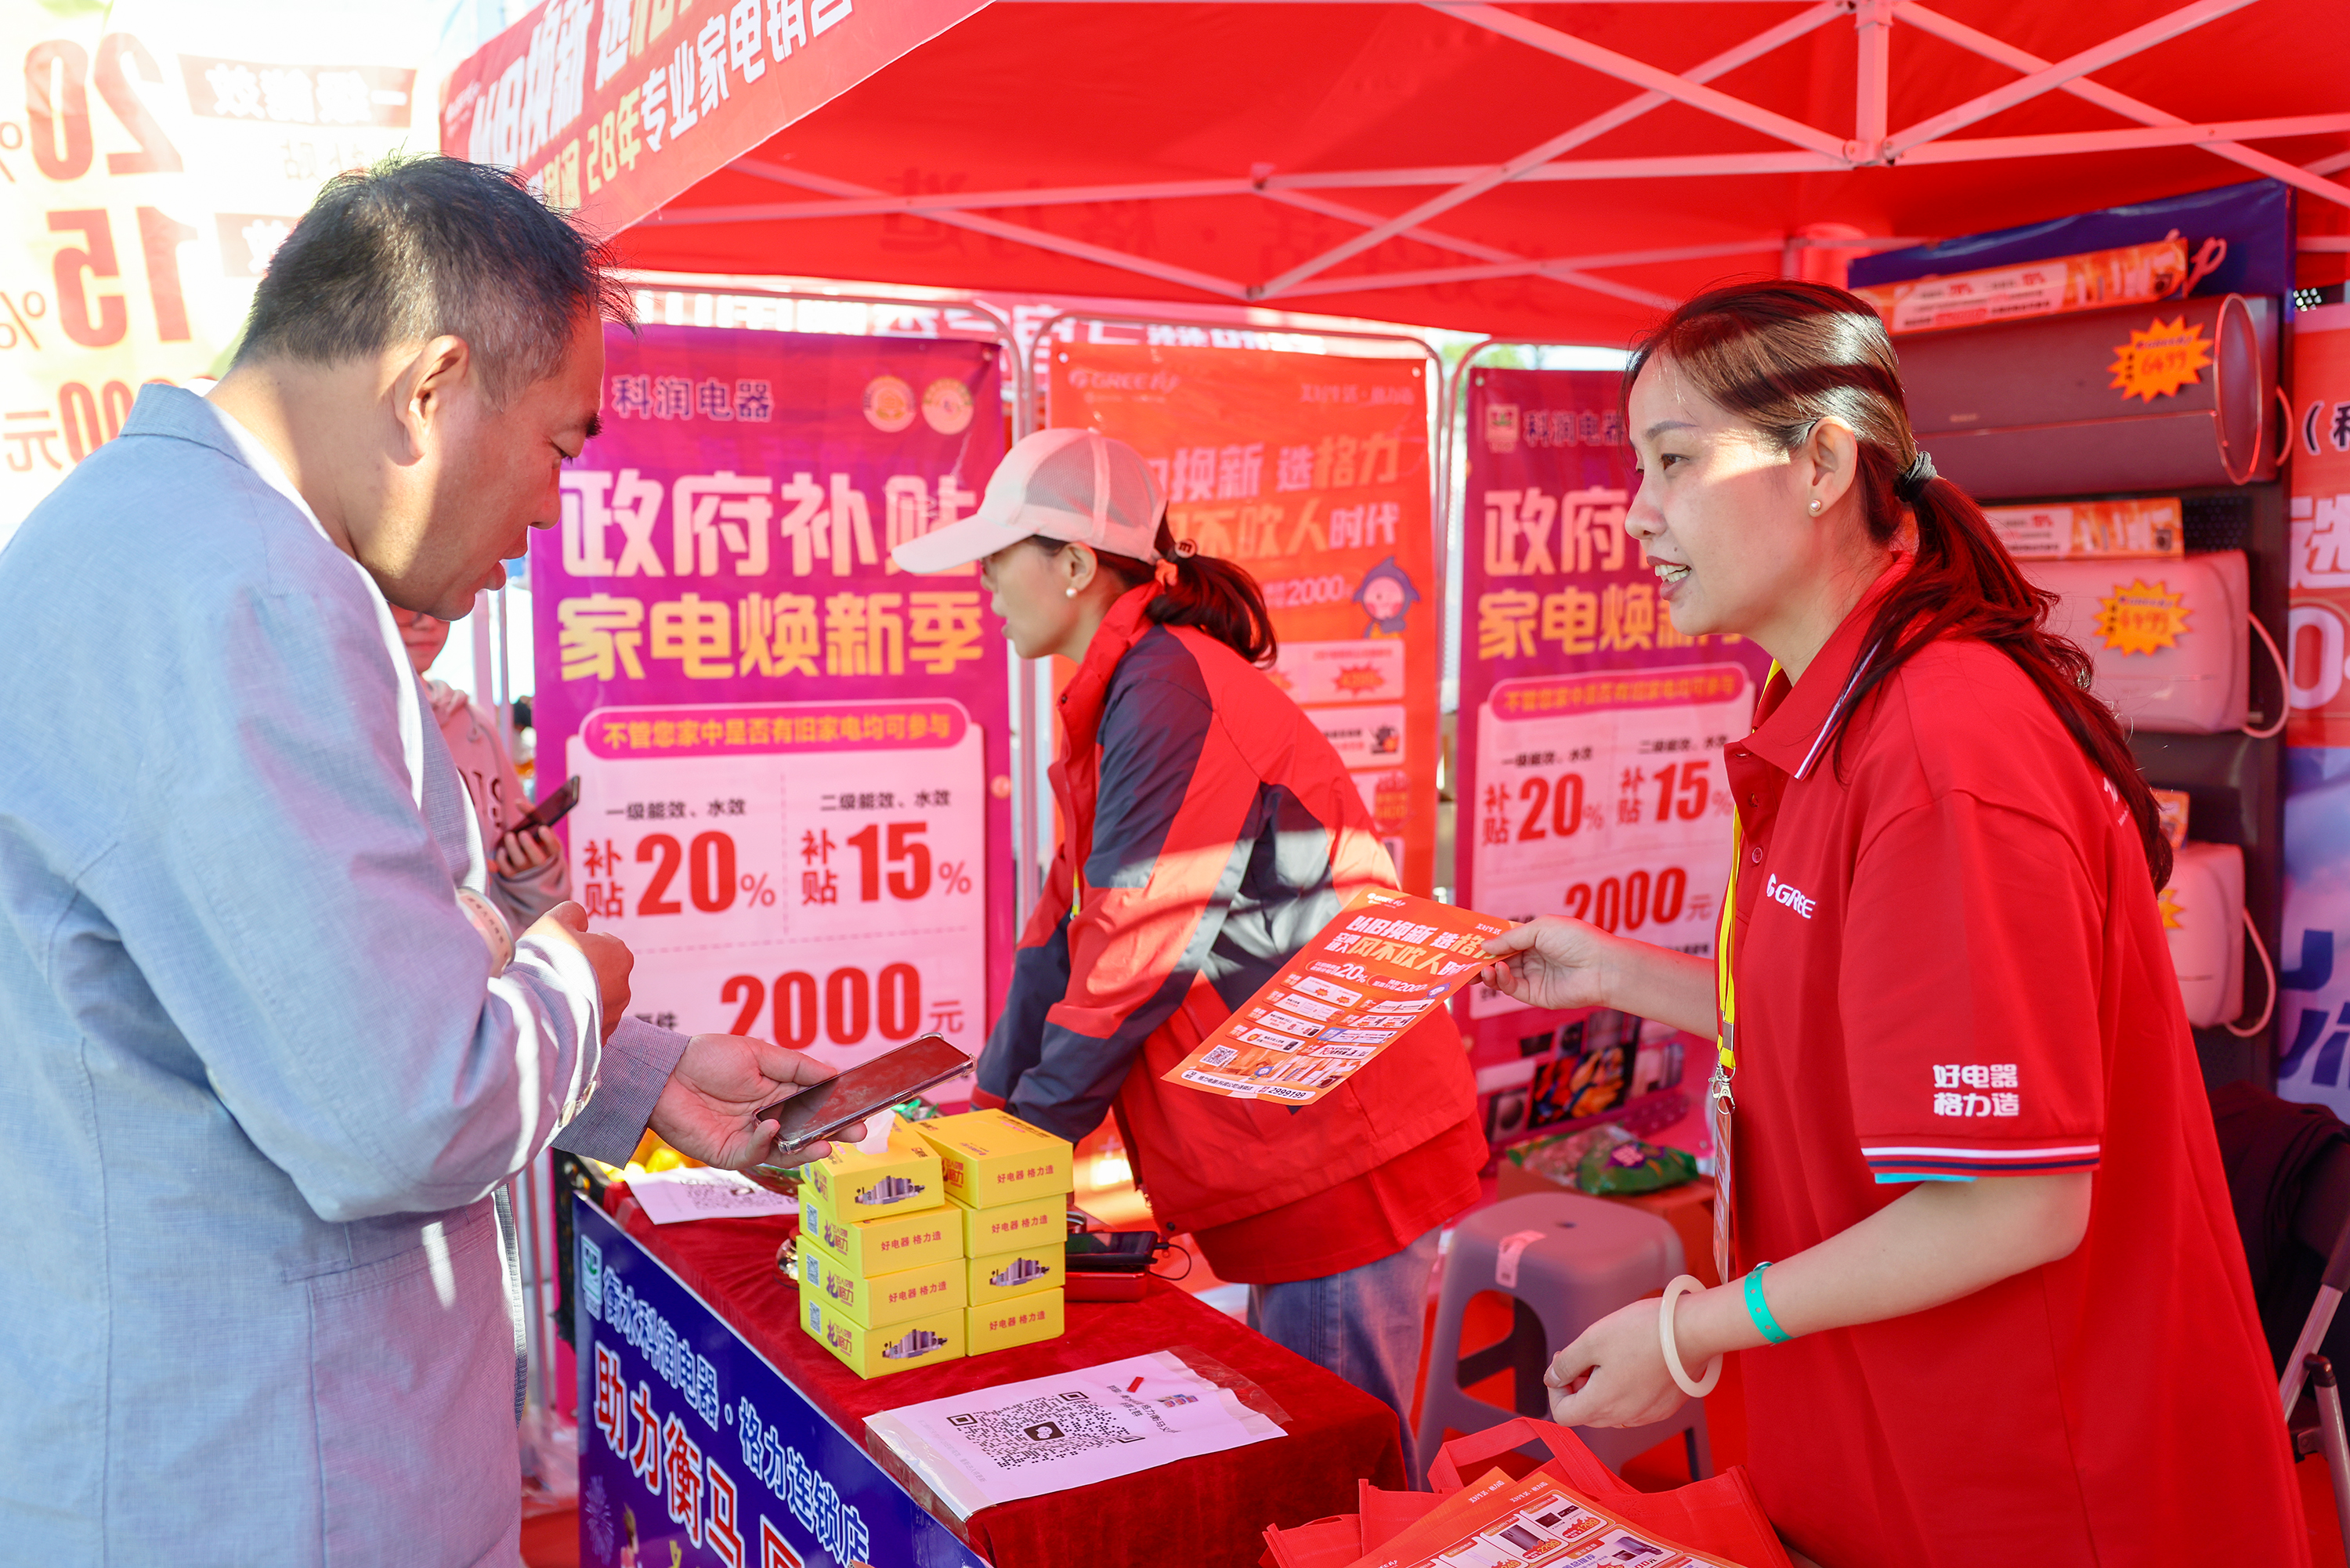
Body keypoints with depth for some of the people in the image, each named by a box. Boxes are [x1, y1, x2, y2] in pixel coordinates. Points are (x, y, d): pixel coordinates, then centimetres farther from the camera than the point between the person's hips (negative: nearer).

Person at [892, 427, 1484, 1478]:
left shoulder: (1168, 690, -17)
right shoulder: (1120, 697, 14)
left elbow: (1139, 952, -18)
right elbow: (1072, 922, 15)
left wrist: (1026, 1136, -8)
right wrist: (991, 1095, 13)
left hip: (1341, 1141, -10)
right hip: (1293, 1136, 10)